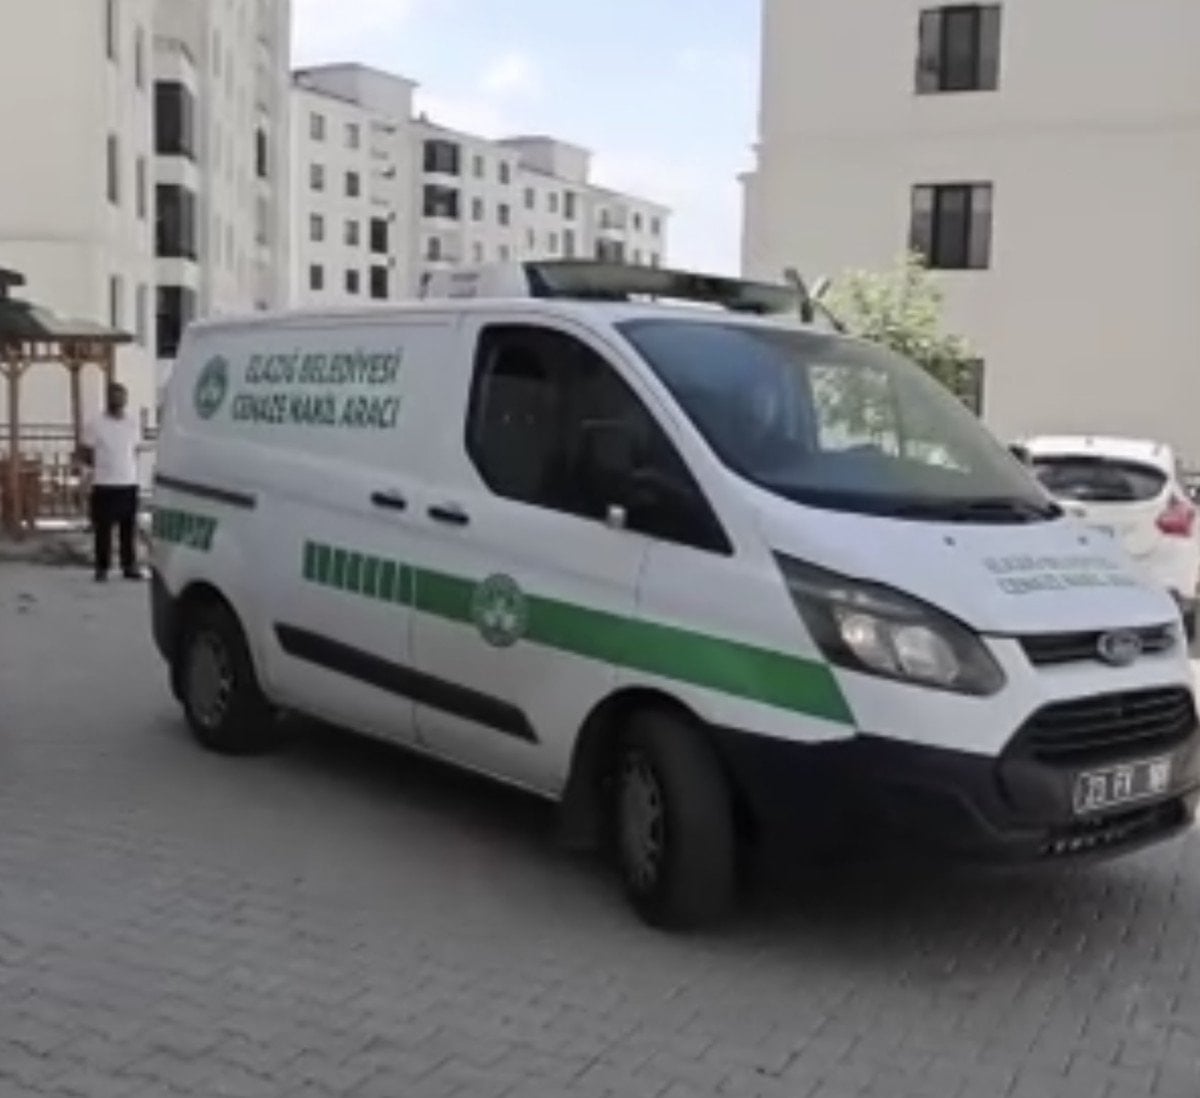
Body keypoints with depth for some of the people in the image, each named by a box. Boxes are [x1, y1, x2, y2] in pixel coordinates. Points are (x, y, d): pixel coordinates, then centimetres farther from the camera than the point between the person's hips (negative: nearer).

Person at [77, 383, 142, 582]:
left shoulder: (132, 423, 7)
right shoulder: (96, 425, -4)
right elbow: (84, 454, 1)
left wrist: (131, 470, 6)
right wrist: (102, 466, 3)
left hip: (129, 483, 3)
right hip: (104, 485, -3)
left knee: (129, 528, 5)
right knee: (103, 529, 0)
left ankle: (130, 566, 14)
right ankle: (102, 568, 9)